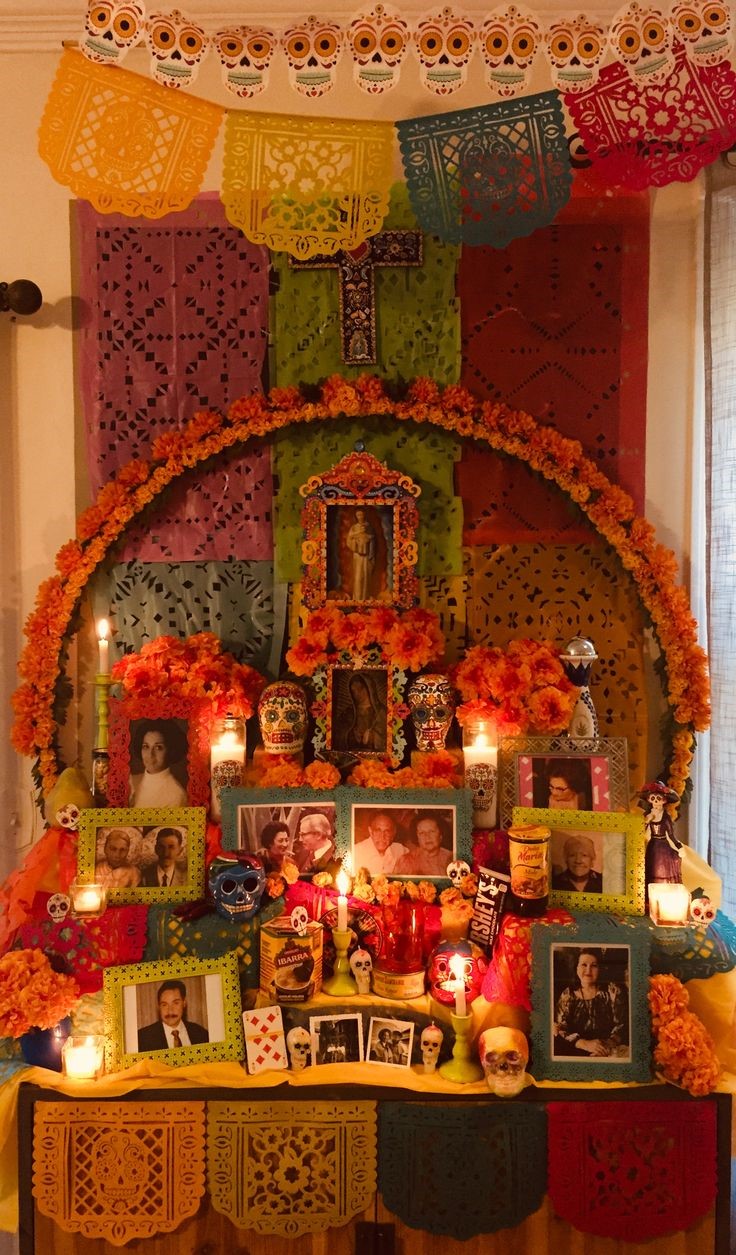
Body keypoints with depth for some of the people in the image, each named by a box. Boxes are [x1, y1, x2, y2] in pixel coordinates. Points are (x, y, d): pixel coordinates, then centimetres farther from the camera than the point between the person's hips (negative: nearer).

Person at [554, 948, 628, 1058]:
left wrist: (608, 1046, -21)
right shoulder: (568, 994, 9)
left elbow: (622, 1025, 1)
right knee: (553, 1046, -29)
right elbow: (560, 1028, -1)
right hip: (577, 1051, 2)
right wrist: (584, 1044, -20)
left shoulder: (613, 991, 7)